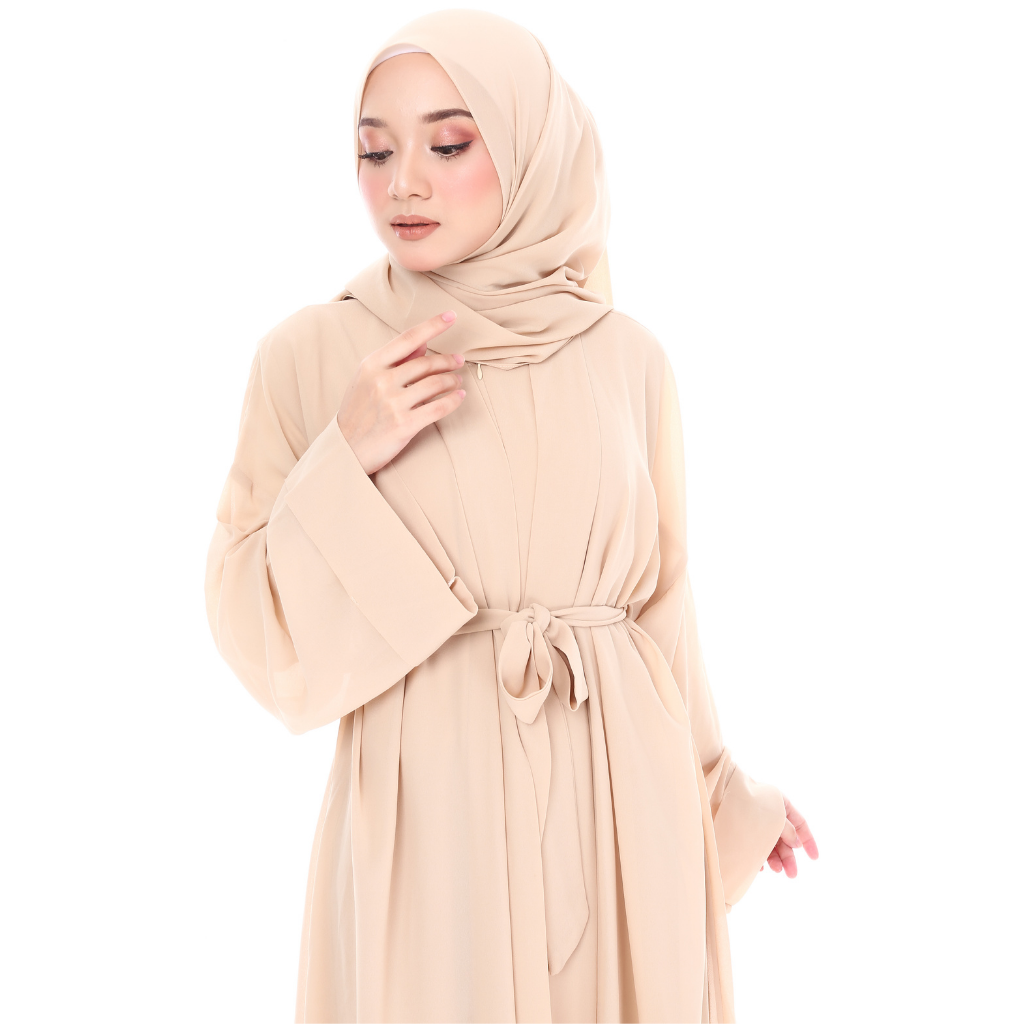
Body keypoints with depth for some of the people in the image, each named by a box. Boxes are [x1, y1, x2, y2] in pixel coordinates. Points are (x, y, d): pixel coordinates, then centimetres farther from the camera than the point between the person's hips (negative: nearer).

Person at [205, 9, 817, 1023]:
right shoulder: (311, 356, -4)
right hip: (425, 814, -2)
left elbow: (657, 597, 11)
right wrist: (344, 464, -17)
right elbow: (261, 641, -4)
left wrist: (724, 790, 18)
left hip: (614, 804, 2)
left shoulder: (627, 358, 1)